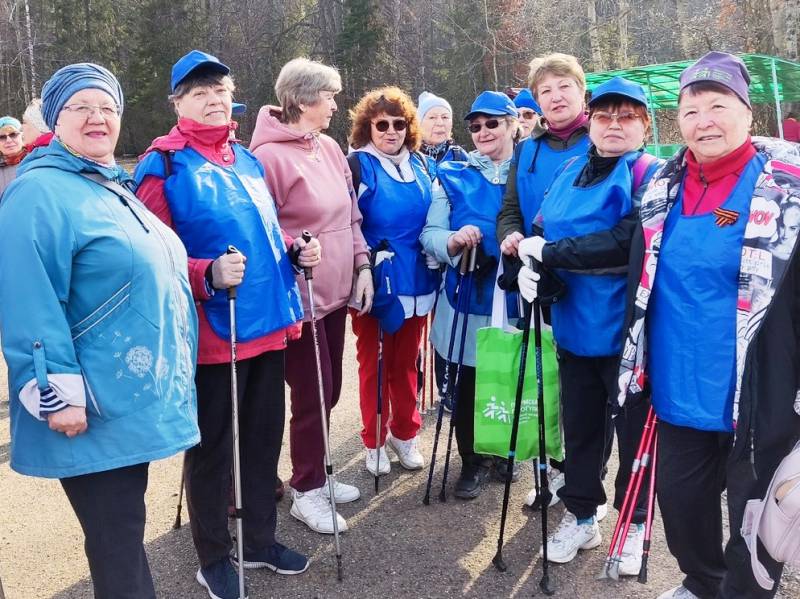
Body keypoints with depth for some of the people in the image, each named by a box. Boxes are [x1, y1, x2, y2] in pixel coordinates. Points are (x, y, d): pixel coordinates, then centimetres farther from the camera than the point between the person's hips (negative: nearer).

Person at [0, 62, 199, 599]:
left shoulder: (115, 187, 16)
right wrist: (58, 393, -23)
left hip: (137, 397, 9)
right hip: (96, 408, -9)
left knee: (126, 530, 21)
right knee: (117, 541, 1)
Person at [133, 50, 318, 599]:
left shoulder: (248, 160, 12)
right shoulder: (162, 166, -8)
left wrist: (296, 250, 3)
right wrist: (208, 274, -28)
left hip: (269, 323, 7)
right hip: (212, 332, -6)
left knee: (264, 435, 16)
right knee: (212, 445, 7)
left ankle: (260, 538, 35)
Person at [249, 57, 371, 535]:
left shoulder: (330, 149, 9)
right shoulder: (269, 155, -15)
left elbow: (351, 216, 15)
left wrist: (362, 266, 8)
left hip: (336, 291, 8)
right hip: (299, 296, -7)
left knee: (329, 390, 16)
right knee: (312, 394, 2)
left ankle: (314, 474, 35)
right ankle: (307, 491, 21)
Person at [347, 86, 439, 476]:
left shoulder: (419, 164, 8)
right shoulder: (357, 165, -7)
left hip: (415, 282, 4)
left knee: (405, 361, 15)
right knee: (373, 363, 9)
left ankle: (404, 433, 31)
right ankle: (374, 442, 23)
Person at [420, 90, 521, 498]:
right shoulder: (453, 175, 5)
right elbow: (430, 233, -2)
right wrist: (453, 241, -23)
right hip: (467, 297, 1)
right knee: (467, 384, 6)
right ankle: (473, 460, 26)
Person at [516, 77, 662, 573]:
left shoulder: (652, 174, -9)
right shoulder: (570, 172, 11)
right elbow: (541, 231, 12)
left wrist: (549, 252, -18)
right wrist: (529, 265, -11)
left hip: (628, 332, -5)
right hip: (574, 328, 5)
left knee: (634, 431, 10)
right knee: (580, 428, 17)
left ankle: (634, 523, 31)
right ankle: (581, 517, 35)